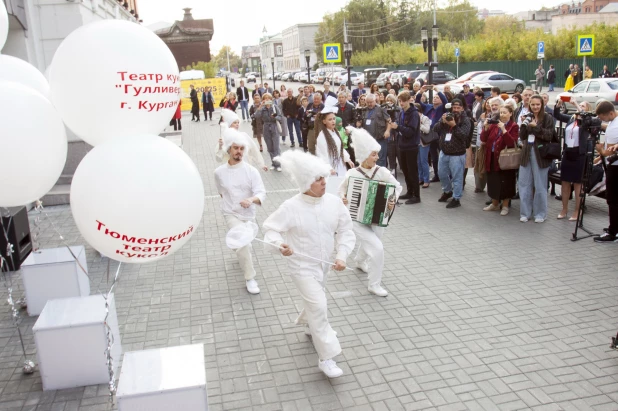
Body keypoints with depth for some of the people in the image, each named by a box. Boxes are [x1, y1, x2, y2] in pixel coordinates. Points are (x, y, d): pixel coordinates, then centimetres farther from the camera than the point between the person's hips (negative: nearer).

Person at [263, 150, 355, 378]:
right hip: (302, 266, -5)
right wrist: (280, 245, -38)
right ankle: (326, 357, 0)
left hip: (323, 264, 6)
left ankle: (309, 325, 61)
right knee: (318, 306, -12)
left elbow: (346, 231, -2)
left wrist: (341, 255, -14)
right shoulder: (291, 207, -22)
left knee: (315, 299, 27)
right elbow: (271, 229, -17)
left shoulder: (334, 202, -10)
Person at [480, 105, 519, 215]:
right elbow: (483, 139, 4)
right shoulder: (495, 124, 10)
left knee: (504, 183, 2)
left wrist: (503, 129, -25)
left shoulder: (514, 126, -4)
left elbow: (512, 143, -18)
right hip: (492, 158, 5)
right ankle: (495, 204, 28)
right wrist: (486, 128, -13)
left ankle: (505, 206, 15)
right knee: (492, 182, 12)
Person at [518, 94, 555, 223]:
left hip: (540, 155, -4)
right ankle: (525, 212, 14)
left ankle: (540, 213, 13)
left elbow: (549, 136, -11)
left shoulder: (547, 118, -3)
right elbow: (522, 137, 6)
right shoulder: (527, 118, 11)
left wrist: (536, 127, -20)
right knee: (524, 184, 5)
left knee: (540, 186, 3)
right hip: (526, 154, 4)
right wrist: (524, 125, -10)